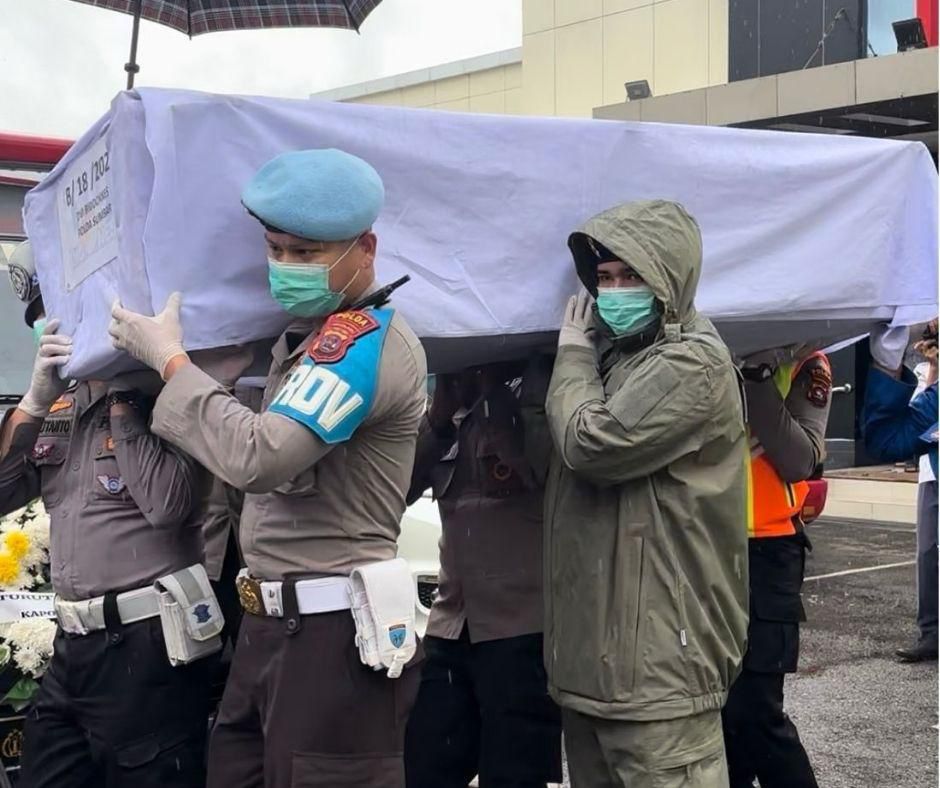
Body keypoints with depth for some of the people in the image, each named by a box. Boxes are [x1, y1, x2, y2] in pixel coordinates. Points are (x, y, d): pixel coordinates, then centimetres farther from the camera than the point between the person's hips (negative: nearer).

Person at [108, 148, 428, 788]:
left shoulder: (369, 340, -16)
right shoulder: (310, 334, 16)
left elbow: (258, 456, -26)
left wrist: (169, 357, -13)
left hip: (332, 635, -9)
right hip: (273, 623, 9)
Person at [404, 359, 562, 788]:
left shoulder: (542, 386, -3)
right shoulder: (456, 403, 14)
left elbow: (551, 467, -21)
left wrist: (495, 393, -12)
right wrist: (441, 411, -4)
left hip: (524, 631, -6)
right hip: (451, 628, 6)